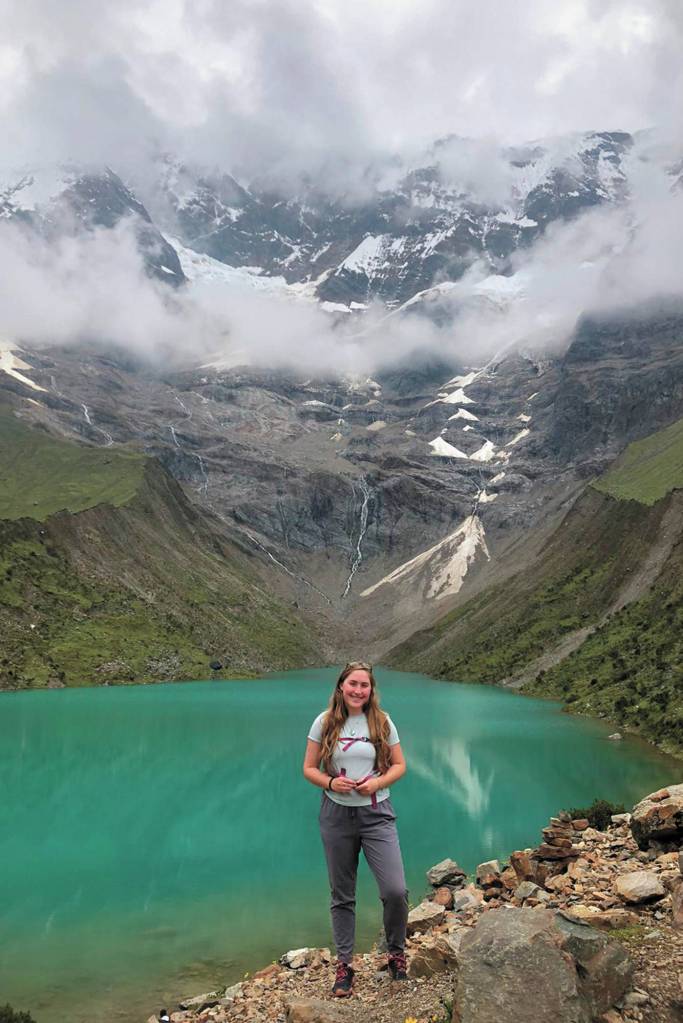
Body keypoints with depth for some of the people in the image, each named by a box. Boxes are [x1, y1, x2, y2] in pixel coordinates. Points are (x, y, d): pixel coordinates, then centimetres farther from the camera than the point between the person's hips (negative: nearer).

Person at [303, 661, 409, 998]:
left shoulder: (382, 722, -1)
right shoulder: (325, 723, -2)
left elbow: (399, 765, 5)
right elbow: (309, 768, 2)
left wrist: (378, 782, -14)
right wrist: (330, 783, -18)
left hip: (376, 813, 0)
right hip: (337, 815, 0)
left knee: (395, 890, -9)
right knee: (342, 894, 10)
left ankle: (396, 953, 18)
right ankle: (344, 965, 26)